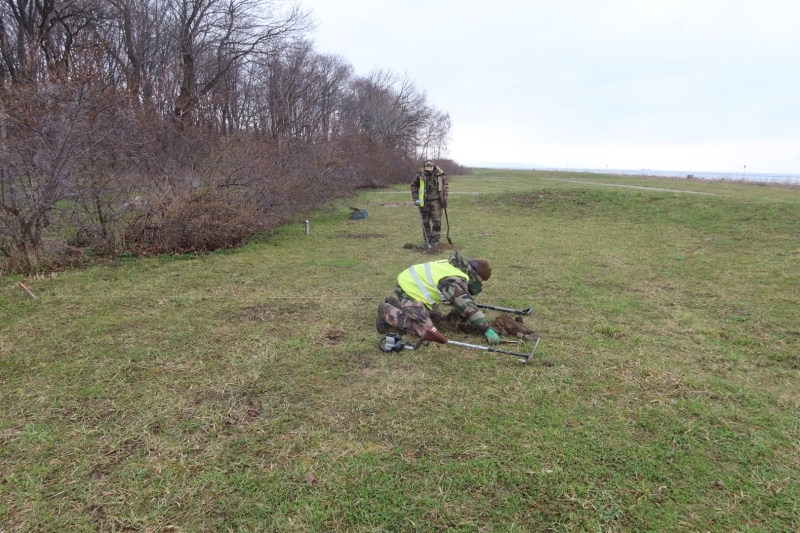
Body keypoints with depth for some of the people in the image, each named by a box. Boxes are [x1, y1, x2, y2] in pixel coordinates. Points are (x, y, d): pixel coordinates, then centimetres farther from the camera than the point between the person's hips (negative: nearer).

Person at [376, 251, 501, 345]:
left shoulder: (457, 266, 4)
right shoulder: (454, 281, -26)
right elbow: (467, 306, -30)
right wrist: (487, 330, -28)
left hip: (412, 284, 10)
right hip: (408, 289, -10)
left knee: (437, 317, 20)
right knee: (425, 330, -16)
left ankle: (396, 304, 25)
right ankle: (387, 311, -2)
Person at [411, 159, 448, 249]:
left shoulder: (440, 175, -5)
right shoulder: (420, 175, -5)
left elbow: (445, 187, 6)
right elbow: (413, 186, 7)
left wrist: (445, 200, 3)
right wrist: (415, 199, 1)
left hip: (436, 201, -1)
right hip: (425, 201, 1)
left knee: (437, 221, -5)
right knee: (425, 222, 7)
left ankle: (435, 240, 8)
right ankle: (427, 240, 18)